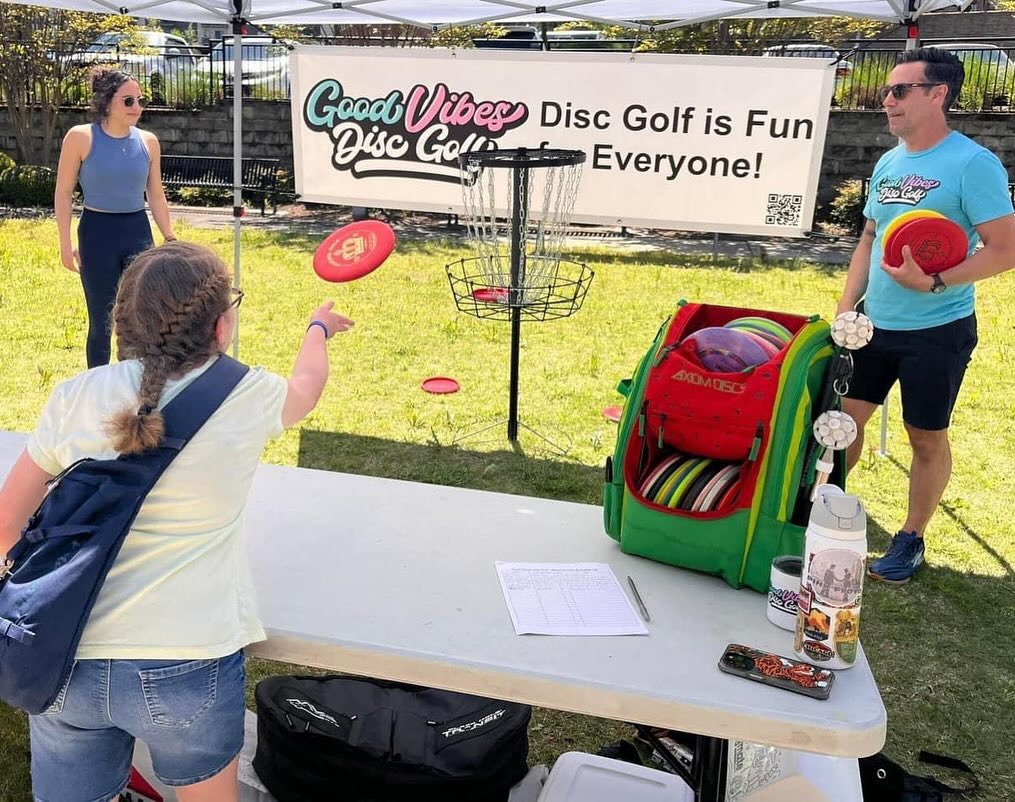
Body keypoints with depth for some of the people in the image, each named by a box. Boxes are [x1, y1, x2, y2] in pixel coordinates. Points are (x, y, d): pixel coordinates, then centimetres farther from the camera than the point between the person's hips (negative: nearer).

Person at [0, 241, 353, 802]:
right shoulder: (246, 399, -7)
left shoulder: (75, 397, -3)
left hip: (64, 667, 2)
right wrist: (318, 330, 38)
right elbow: (306, 386, 17)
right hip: (184, 671, -2)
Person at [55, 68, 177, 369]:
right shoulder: (81, 137, -7)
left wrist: (170, 237, 9)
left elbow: (156, 195, 11)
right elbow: (64, 192, -3)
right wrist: (65, 243, -7)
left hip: (138, 231, 3)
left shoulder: (148, 141, 3)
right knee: (101, 321, 4)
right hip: (97, 232, -3)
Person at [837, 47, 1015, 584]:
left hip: (937, 331, -6)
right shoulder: (888, 163, 8)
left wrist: (933, 282, -28)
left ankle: (911, 540, 23)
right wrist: (845, 309, 6)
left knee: (927, 438, 8)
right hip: (874, 325, 6)